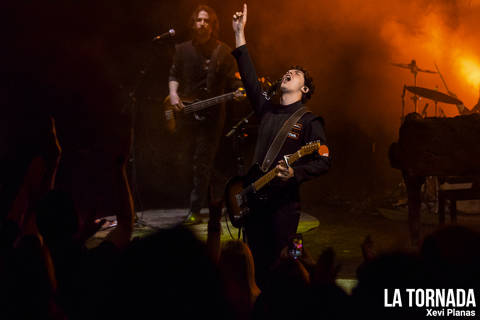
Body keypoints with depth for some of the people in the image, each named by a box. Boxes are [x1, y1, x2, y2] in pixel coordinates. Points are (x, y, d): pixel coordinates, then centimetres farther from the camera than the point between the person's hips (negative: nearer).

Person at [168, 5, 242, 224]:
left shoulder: (223, 52, 1)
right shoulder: (183, 50, 9)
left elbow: (232, 80, 1)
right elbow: (174, 74, 15)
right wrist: (173, 94, -1)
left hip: (212, 114, -3)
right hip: (187, 113, 4)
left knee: (202, 162, -8)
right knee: (201, 160, 11)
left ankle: (195, 210, -6)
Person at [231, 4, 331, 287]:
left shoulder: (310, 121, -1)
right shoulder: (267, 110, 14)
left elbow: (324, 161, -5)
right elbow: (250, 78, 10)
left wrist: (294, 173, -22)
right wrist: (240, 35, 7)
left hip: (284, 202, -5)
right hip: (254, 198, 5)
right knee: (258, 262, 8)